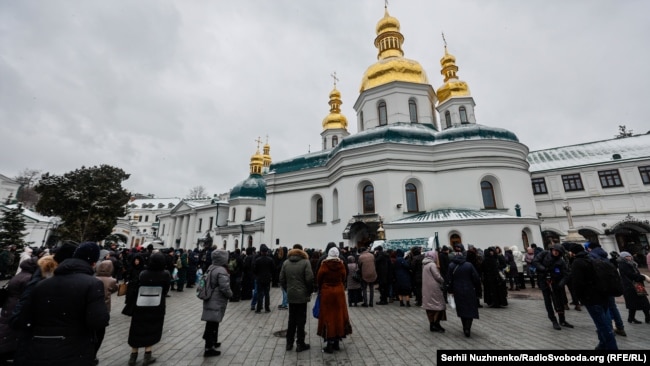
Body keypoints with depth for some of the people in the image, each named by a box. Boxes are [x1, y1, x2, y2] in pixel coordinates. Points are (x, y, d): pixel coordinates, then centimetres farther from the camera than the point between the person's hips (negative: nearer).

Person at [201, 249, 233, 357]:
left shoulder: (211, 268, 6)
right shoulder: (221, 271, -24)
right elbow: (225, 288, -25)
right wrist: (230, 294, -9)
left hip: (210, 300, 10)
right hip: (217, 302, -10)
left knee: (212, 323, 23)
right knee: (212, 324, 0)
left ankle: (212, 342, 38)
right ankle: (209, 348, 8)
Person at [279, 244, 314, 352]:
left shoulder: (286, 262, 3)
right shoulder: (305, 262, -11)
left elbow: (282, 280, 3)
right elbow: (310, 279, -15)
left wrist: (287, 290, 13)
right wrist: (310, 291, 0)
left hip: (290, 296, 4)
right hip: (302, 295, -4)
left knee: (291, 319, 16)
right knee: (301, 320, 7)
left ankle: (289, 343, 23)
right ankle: (300, 344, 14)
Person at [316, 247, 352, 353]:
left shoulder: (324, 265, -13)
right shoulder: (341, 265, -6)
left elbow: (319, 279, -4)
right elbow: (343, 278, 3)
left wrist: (320, 288, 14)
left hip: (326, 292, -3)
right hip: (339, 291, 3)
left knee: (328, 316, 6)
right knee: (339, 315, 14)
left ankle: (330, 345, 9)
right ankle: (336, 343, 24)